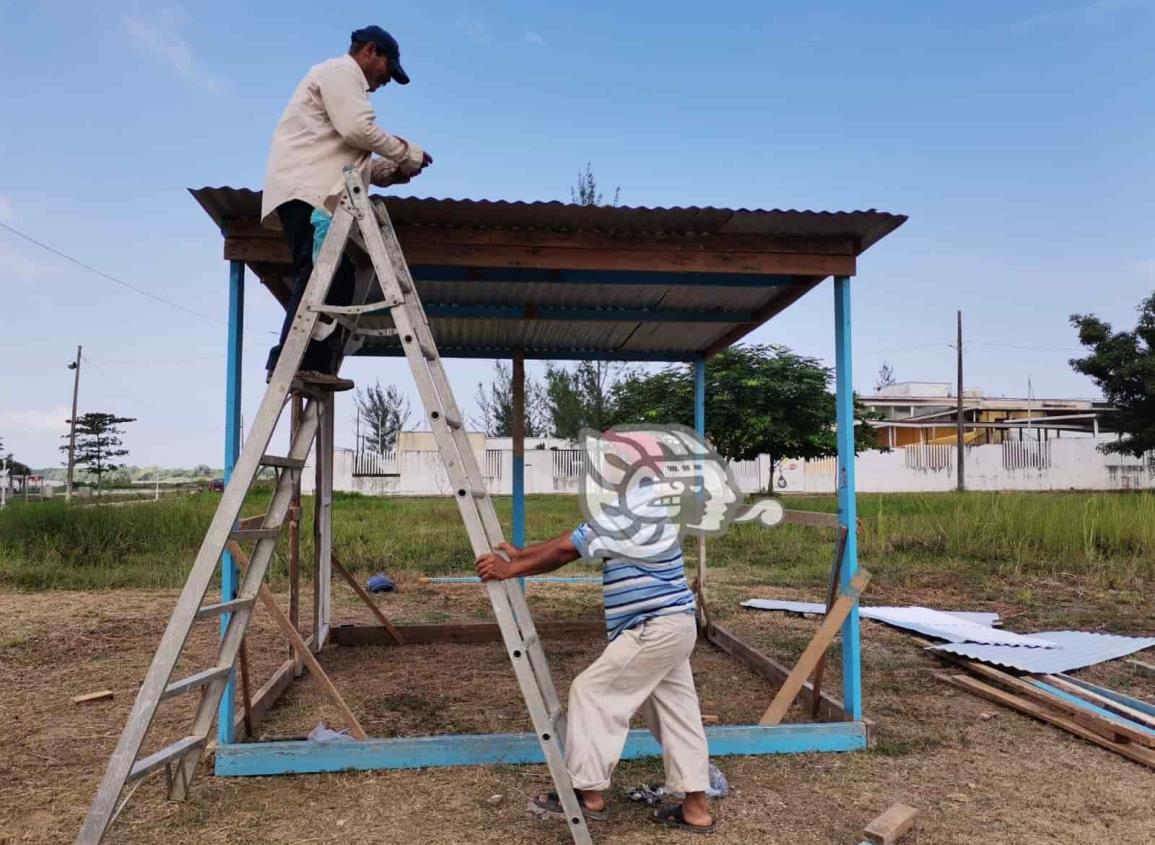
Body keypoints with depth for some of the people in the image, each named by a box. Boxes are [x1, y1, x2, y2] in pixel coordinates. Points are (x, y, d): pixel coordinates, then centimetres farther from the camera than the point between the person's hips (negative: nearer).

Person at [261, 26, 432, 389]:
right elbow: (359, 129, -12)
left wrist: (392, 171, 15)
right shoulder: (340, 70, 6)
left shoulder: (342, 78, 36)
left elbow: (351, 161, 28)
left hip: (317, 193, 10)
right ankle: (293, 361, -30)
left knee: (333, 277, -2)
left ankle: (314, 366, -10)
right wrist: (408, 153, -1)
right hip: (307, 189, -10)